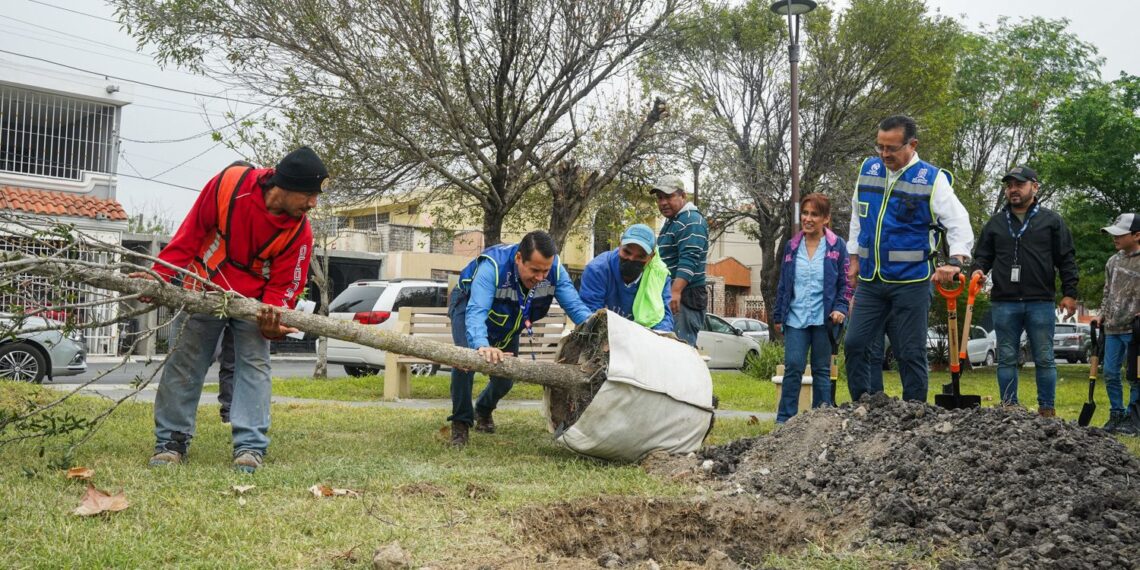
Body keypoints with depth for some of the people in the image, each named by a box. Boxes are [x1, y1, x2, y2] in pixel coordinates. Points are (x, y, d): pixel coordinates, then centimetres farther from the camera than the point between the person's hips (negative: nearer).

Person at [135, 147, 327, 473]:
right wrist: (160, 273, -19)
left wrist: (271, 318, -35)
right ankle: (171, 440, 15)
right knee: (183, 363, 5)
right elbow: (192, 232, -15)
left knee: (254, 364, -9)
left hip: (253, 299, 0)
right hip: (204, 290, 0)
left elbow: (284, 284, -15)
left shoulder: (299, 232, -22)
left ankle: (250, 447, -7)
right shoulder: (230, 183, -26)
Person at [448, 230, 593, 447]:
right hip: (468, 304, -4)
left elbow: (576, 307, -32)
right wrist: (482, 346, -73)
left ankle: (483, 410, 40)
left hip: (508, 322, 5)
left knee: (506, 375, 6)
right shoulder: (493, 266, -44)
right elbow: (475, 312, -54)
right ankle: (460, 423, -10)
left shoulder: (554, 268, -31)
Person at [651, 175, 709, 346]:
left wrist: (675, 291, -33)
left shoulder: (691, 221, -10)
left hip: (685, 296, -10)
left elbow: (689, 259, -23)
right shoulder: (671, 222, 24)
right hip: (670, 296, 10)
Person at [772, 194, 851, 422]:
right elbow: (783, 284, 13)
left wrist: (840, 308, -11)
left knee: (821, 370, 6)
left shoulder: (837, 246, 1)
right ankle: (784, 419, 0)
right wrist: (778, 315, 11)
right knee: (793, 367, -6)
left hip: (823, 318, -2)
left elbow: (845, 283, 3)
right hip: (796, 318, 2)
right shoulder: (792, 246, 9)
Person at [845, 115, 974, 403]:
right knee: (856, 345, 0)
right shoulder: (868, 170, 8)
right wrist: (855, 257, 19)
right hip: (869, 281, 4)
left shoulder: (932, 179, -6)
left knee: (911, 354, 2)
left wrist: (955, 261, -23)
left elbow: (959, 223, -9)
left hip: (910, 283, -4)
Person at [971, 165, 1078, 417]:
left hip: (1041, 303, -2)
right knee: (1006, 358, 5)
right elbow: (983, 255, 17)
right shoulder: (995, 222, 14)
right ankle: (1009, 408, 11)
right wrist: (979, 270, -5)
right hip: (1004, 303, 2)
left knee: (1044, 359, 3)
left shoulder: (1051, 220, 7)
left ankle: (1047, 410, 10)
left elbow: (1067, 259, 5)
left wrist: (1069, 293, -2)